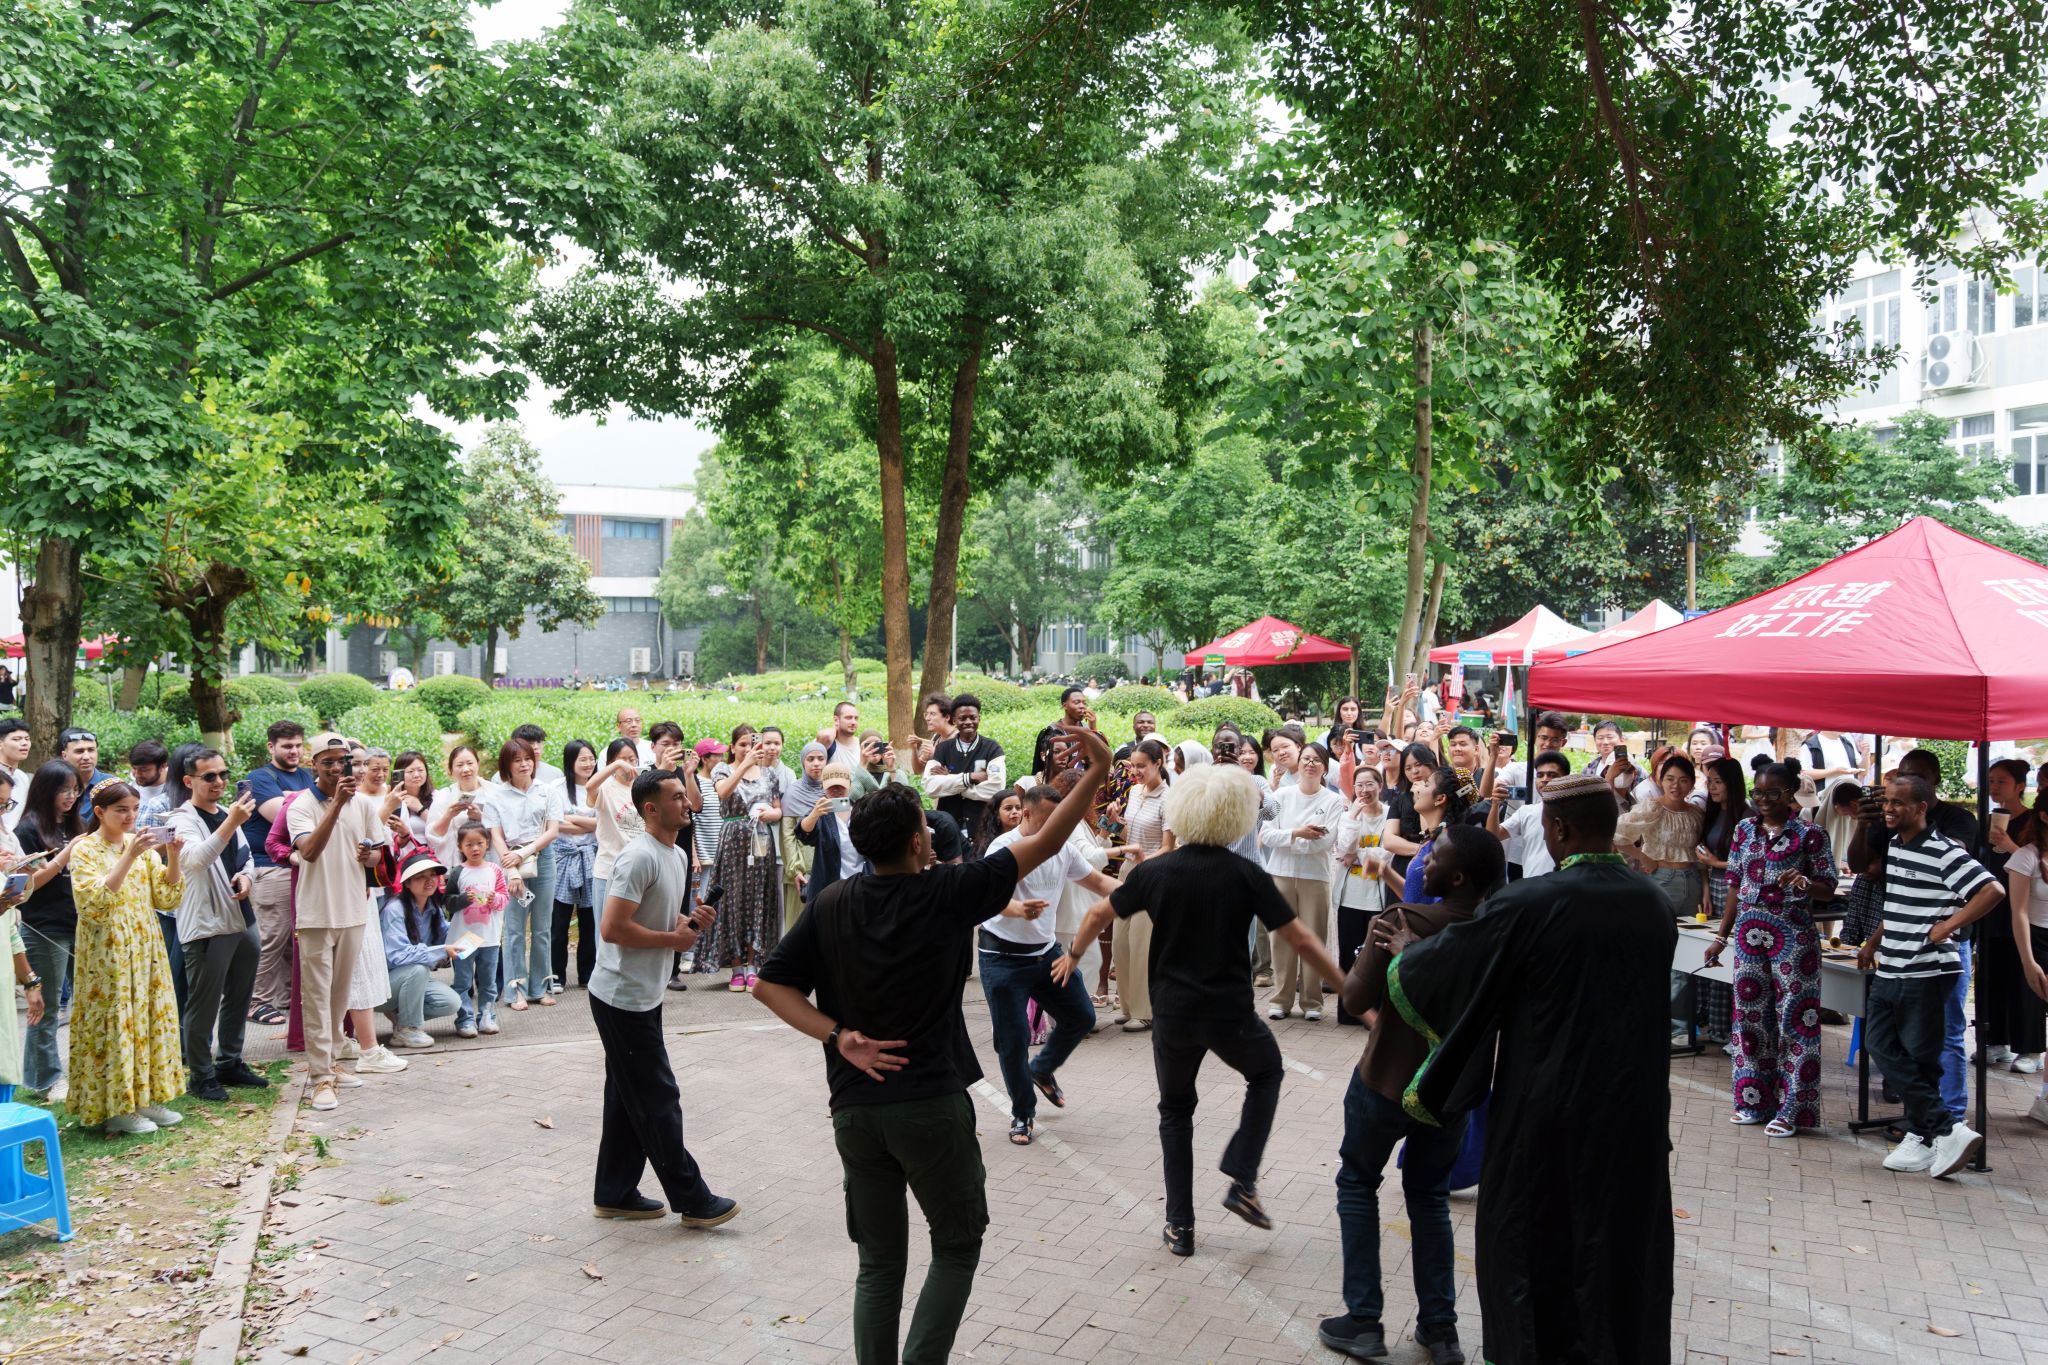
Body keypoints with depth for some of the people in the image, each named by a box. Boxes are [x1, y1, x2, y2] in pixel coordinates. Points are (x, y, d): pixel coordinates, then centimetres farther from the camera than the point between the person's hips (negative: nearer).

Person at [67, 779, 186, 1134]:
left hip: (145, 949, 6)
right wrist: (129, 857, -27)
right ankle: (116, 1107, 6)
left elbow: (168, 898, 3)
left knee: (150, 1017, 8)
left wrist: (173, 857, -12)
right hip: (108, 954, -6)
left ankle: (146, 1097, 17)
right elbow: (96, 903, -21)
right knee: (114, 1023, -2)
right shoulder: (85, 849, -8)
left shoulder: (142, 845, 7)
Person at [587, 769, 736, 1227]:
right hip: (623, 997, -10)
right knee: (659, 1100, -1)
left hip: (643, 997, 10)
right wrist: (675, 939, -18)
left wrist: (691, 921, 2)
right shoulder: (639, 857, -20)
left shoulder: (678, 855, 10)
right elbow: (612, 928, -26)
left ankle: (615, 1195, 27)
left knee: (630, 1099, 16)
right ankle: (693, 1200, 7)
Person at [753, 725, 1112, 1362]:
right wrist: (1097, 771, 1)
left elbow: (769, 985, -3)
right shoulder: (946, 893, -10)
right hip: (932, 1106, -3)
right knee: (956, 1247, 15)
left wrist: (838, 1036, -6)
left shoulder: (830, 905, 0)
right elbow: (1043, 844, -4)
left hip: (854, 1109, 4)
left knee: (879, 1261, 16)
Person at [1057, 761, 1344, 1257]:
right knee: (1267, 1073, 28)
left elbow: (1099, 914, 8)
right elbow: (1301, 941, -10)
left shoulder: (1154, 871, -4)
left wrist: (1073, 955, 26)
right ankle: (1242, 1181, 15)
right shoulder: (1248, 876, -10)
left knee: (1176, 1110, 22)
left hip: (1173, 1015, 2)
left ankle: (1180, 1225, 19)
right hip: (1231, 1015, -1)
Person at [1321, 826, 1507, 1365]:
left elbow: (1356, 999, -22)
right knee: (1429, 1196, 23)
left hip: (1387, 1080, -4)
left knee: (1358, 1184, 17)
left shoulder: (1404, 921, -25)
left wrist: (1365, 957, -4)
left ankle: (1364, 1322, 16)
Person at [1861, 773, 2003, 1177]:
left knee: (1919, 1057, -2)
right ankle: (1946, 1129, 6)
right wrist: (1873, 944, 23)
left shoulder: (1943, 852, -13)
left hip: (1927, 972, -9)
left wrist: (1949, 926, -19)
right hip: (1891, 970, 9)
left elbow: (1992, 891, -21)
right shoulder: (1894, 845, 13)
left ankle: (1923, 1136, 9)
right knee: (1880, 1044, 3)